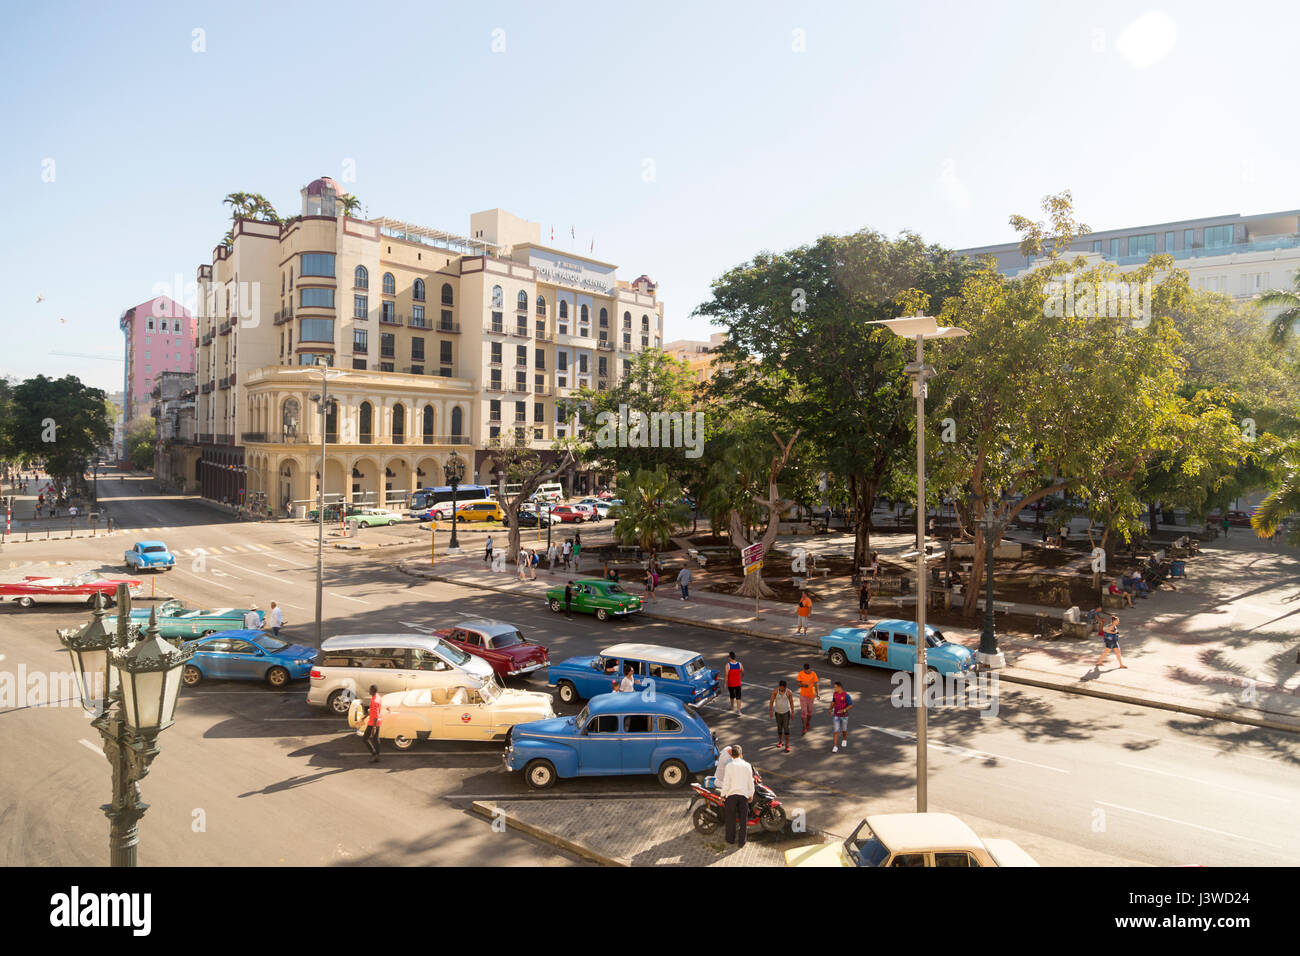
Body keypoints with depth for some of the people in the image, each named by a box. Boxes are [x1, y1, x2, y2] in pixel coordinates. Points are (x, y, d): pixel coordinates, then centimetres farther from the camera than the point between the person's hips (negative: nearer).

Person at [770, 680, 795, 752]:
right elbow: (771, 701, -12)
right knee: (779, 727, 15)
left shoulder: (789, 692, -15)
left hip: (786, 712, -1)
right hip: (778, 712, 2)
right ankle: (780, 741, 36)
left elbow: (791, 702, -4)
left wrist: (793, 713, 0)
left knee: (786, 728, -6)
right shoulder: (775, 691, -14)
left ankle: (787, 745, 1)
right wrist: (770, 711, -20)